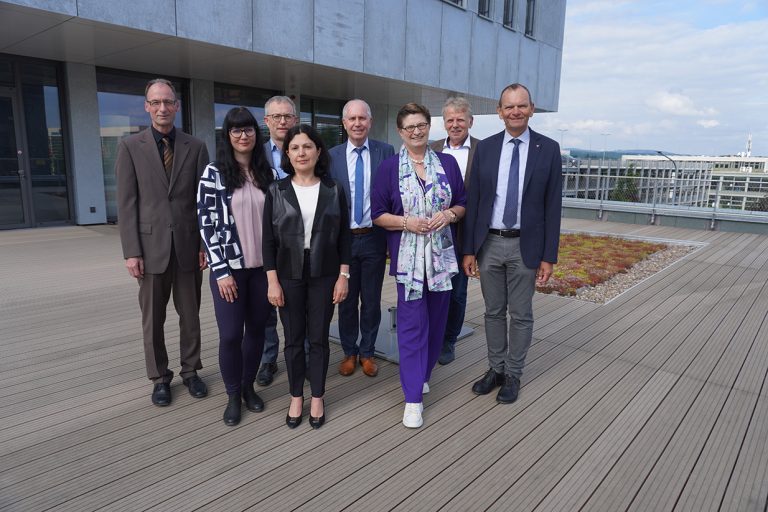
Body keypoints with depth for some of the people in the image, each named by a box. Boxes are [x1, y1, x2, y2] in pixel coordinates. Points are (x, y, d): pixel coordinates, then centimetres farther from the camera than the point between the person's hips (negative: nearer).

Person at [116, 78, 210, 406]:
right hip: (151, 247, 0)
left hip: (188, 246, 1)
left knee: (190, 315, 11)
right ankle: (159, 378, 26)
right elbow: (126, 203, -2)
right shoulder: (130, 147, 2)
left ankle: (190, 371, 27)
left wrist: (206, 244, -1)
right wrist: (131, 252, -7)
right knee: (152, 319, 10)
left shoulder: (196, 147, 4)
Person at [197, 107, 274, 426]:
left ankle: (249, 387, 29)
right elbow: (206, 223, -7)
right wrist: (221, 270, -12)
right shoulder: (214, 173, -4)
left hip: (263, 265, 4)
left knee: (256, 329, 10)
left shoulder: (266, 172, 7)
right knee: (230, 334, -1)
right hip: (229, 266, -3)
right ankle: (233, 395, 20)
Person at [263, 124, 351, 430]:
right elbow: (268, 240, 0)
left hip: (324, 275, 0)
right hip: (289, 275, 0)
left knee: (319, 338, 8)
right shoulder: (276, 191, 0)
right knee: (293, 339, 9)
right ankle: (296, 397, 27)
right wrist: (272, 281, -6)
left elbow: (344, 236, 2)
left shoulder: (334, 190, 1)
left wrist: (343, 276, -3)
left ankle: (317, 398, 25)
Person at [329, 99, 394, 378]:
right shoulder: (331, 156, 1)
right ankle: (349, 352, 30)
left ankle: (367, 353, 28)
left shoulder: (386, 152, -1)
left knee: (372, 300, 10)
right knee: (346, 299, 12)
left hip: (374, 238, 0)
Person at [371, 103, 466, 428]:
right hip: (408, 257, -3)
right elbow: (378, 215, 1)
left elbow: (463, 205, 11)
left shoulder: (447, 163, 6)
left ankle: (423, 373, 35)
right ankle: (413, 397, 6)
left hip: (442, 254, 3)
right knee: (412, 324, -2)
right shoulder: (389, 167, 1)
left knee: (436, 319, 11)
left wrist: (449, 214, -11)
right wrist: (406, 222, -16)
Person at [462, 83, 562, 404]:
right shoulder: (484, 148, 2)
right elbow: (473, 201, 3)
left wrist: (549, 256, -6)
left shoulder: (548, 149, -3)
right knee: (493, 312, 14)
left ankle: (513, 375, 26)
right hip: (489, 244, 2)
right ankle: (496, 369, 31)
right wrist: (469, 250, 1)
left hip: (525, 246, -2)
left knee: (521, 315, 9)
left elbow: (552, 205, -3)